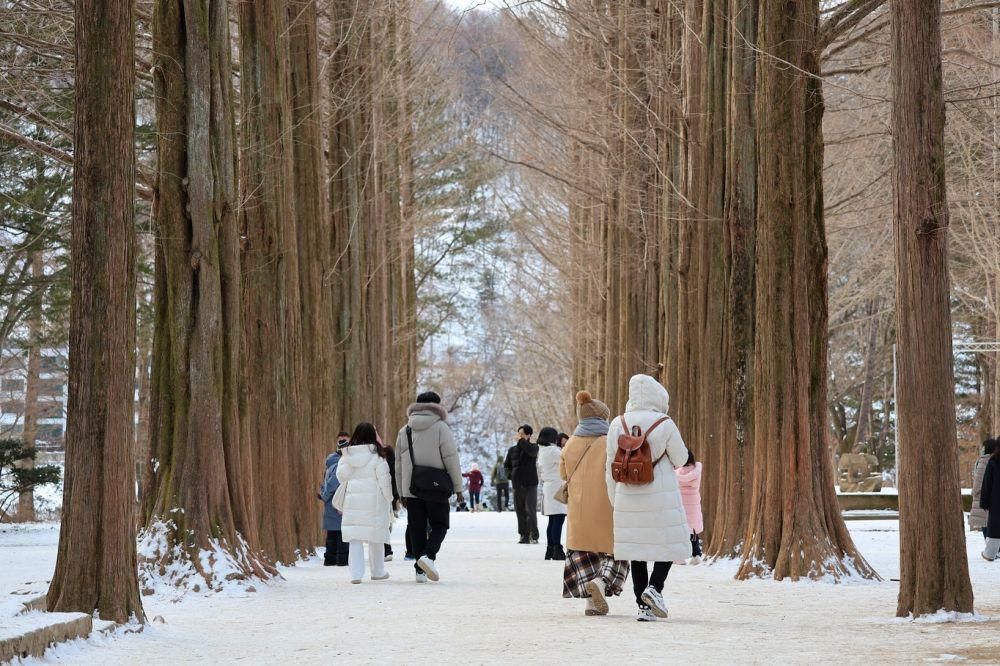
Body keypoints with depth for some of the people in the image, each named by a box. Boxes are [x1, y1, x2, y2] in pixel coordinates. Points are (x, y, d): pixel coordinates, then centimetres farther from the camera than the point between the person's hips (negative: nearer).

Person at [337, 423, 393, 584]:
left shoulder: (347, 455, 2)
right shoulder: (376, 456, -8)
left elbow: (341, 476, 4)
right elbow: (384, 480, -8)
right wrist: (389, 499, 3)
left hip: (352, 500, 2)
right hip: (374, 499, -2)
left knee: (355, 537, 3)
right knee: (375, 537, 11)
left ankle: (356, 573, -8)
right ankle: (377, 571, 22)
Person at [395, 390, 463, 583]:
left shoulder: (404, 431, 10)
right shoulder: (440, 428, -6)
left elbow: (398, 464, 14)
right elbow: (451, 458, -9)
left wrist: (401, 492, 20)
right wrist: (458, 486, -2)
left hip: (411, 490, 4)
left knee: (416, 529, 9)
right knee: (439, 525, 7)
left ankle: (420, 570, 6)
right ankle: (428, 556, -18)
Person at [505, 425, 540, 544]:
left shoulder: (533, 447, 1)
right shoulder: (513, 450, 13)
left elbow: (531, 451, -24)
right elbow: (506, 465, 24)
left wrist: (522, 440, -13)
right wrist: (510, 474, 4)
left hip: (530, 484, -5)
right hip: (517, 485, 5)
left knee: (531, 511, -10)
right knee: (520, 511, 5)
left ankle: (534, 536, -8)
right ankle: (524, 535, 10)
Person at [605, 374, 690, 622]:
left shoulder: (617, 424, 0)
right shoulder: (664, 424, -10)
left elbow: (611, 466, 4)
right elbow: (680, 460, -1)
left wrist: (614, 499, 14)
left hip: (628, 497, 3)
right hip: (661, 495, -3)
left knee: (637, 547, 9)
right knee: (669, 542, 13)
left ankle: (644, 606, 8)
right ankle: (655, 586, -8)